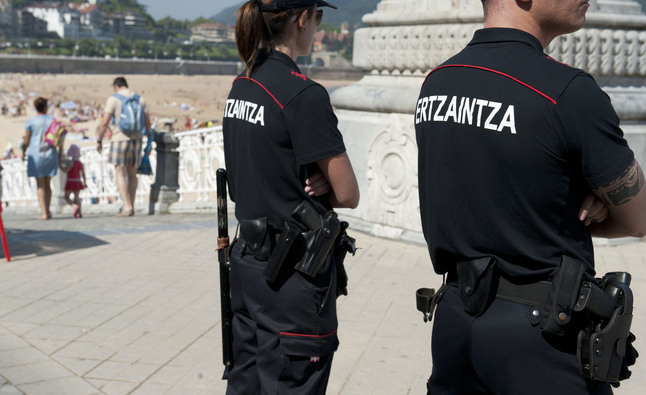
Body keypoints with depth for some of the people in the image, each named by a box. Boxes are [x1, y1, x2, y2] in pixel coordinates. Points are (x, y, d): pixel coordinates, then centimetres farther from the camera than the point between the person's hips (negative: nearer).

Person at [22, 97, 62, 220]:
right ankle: (47, 211, 17)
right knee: (47, 184, 14)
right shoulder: (52, 120, 3)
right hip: (50, 154, 3)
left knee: (40, 186, -1)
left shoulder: (30, 121, -4)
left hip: (36, 155, -2)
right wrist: (60, 154, 11)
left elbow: (26, 141, -4)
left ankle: (44, 213, -7)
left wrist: (23, 152, 12)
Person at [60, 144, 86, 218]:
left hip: (71, 181, -6)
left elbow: (65, 170, -19)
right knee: (76, 197, 12)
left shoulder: (71, 162, -15)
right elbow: (83, 174, 6)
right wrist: (84, 182, 13)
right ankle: (79, 213, 3)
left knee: (67, 197, 3)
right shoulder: (80, 163, 4)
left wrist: (60, 165, -5)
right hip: (78, 181, 6)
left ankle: (75, 206, -24)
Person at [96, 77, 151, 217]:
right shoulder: (140, 99, 8)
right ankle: (131, 207, 16)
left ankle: (127, 207, -11)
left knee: (121, 175, -2)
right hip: (137, 139, 5)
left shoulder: (113, 99, -5)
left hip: (120, 140, -5)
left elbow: (104, 123, -10)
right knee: (132, 174, 13)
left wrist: (99, 141, 0)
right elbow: (147, 123, 5)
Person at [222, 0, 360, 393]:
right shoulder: (304, 95, -18)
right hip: (294, 272, -9)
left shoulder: (241, 87, 8)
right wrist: (321, 185, 5)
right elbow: (348, 194, -15)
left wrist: (310, 182, -2)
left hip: (248, 259, 9)